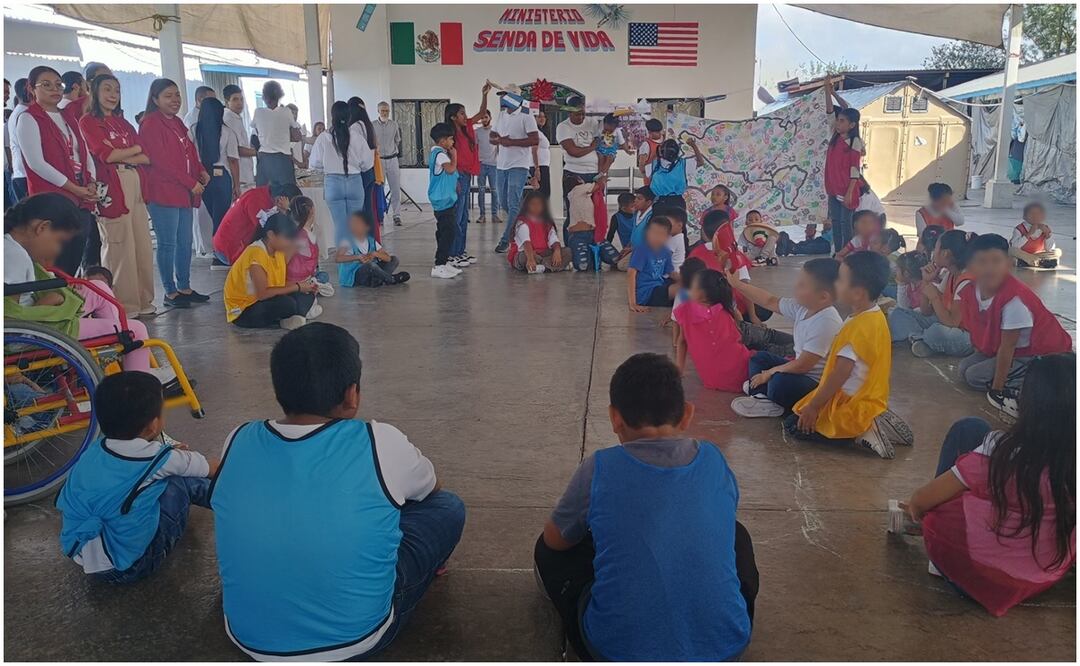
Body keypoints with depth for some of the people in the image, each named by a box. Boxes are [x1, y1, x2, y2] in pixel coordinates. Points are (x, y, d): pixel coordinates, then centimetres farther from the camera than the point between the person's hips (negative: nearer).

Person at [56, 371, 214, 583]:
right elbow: (211, 468, 1)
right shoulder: (160, 460, -17)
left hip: (80, 556, 6)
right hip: (123, 568, -6)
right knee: (178, 483, 1)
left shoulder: (94, 450, -2)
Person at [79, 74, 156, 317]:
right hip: (112, 188, -6)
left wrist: (120, 156, -7)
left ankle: (143, 301, 12)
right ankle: (124, 306, -1)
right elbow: (105, 155, -9)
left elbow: (147, 158, 10)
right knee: (119, 247, -6)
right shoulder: (88, 121, 3)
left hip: (135, 186, 6)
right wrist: (135, 149, 4)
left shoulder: (123, 122, 22)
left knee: (143, 245, 4)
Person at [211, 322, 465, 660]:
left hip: (249, 639, 5)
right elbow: (431, 487, 7)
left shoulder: (238, 443, -7)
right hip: (355, 639, -4)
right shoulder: (380, 444, -17)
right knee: (447, 507, 11)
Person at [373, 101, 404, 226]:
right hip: (378, 160, -1)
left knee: (396, 189, -2)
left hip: (392, 160, 1)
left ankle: (396, 216, 2)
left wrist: (399, 160, 14)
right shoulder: (372, 125, -1)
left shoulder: (395, 125, 5)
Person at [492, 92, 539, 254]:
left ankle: (506, 240, -8)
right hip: (501, 165, 8)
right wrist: (499, 139, -5)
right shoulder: (501, 115, 15)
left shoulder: (526, 118, -7)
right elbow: (492, 136, 19)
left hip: (519, 166, -8)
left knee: (513, 204, -11)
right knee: (504, 202, 12)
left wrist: (511, 142, -16)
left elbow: (535, 139, -15)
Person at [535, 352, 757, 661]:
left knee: (548, 550, 20)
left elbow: (555, 539, 12)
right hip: (725, 646, 3)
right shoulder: (714, 460, 3)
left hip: (621, 649, -3)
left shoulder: (600, 468, -6)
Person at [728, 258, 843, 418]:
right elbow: (771, 301, 7)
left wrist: (769, 373, -14)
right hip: (802, 368, 10)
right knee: (759, 358, 15)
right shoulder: (803, 306, -4)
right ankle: (763, 395, -8)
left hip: (818, 383, -10)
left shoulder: (826, 323, -29)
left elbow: (802, 366, -27)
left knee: (781, 383, -37)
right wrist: (737, 284, 5)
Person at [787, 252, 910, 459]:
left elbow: (840, 375, -25)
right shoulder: (876, 317, 3)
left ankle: (863, 432, -10)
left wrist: (814, 406, -17)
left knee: (794, 425, -3)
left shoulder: (859, 327, -26)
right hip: (868, 399, 10)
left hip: (854, 406, -9)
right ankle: (872, 424, 9)